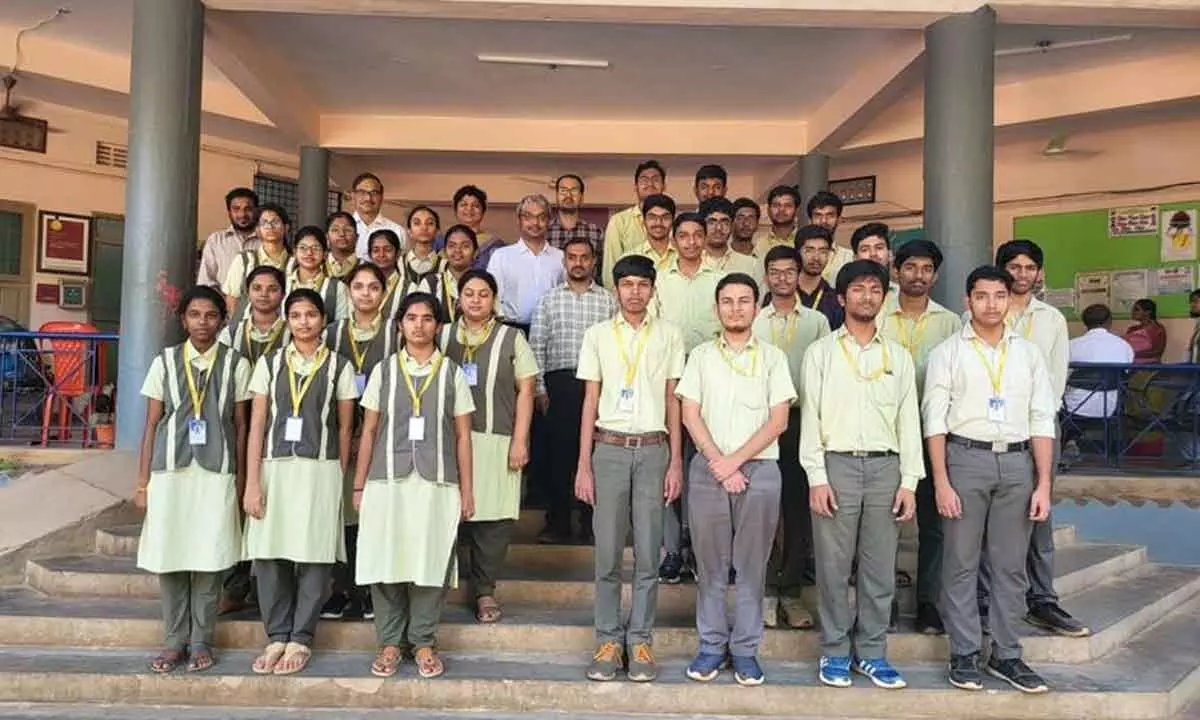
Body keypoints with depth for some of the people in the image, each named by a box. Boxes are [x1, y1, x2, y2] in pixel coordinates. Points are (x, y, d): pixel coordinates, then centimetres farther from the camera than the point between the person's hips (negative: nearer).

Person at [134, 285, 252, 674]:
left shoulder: (236, 365, 2)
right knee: (168, 556, 4)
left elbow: (241, 425, 5)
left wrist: (240, 481, 3)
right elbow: (151, 424, 7)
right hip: (169, 471, 1)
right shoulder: (165, 362, 6)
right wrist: (142, 482, 4)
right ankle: (175, 640, 17)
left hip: (216, 473, -1)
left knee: (209, 557, 1)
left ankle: (201, 641, 14)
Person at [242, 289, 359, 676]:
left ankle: (300, 639, 12)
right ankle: (277, 636, 15)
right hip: (274, 468, 1)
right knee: (270, 554, 1)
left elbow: (345, 428, 7)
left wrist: (339, 480, 4)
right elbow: (256, 426, 4)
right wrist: (252, 483, -3)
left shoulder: (339, 367, 5)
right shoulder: (269, 363, 8)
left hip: (320, 471, -1)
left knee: (313, 555, 0)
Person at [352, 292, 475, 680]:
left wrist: (467, 490, 4)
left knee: (431, 561, 1)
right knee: (386, 561, 2)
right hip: (387, 480, 1)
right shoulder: (383, 370, 10)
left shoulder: (452, 373, 8)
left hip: (437, 482, 0)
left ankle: (423, 642, 15)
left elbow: (463, 436, 7)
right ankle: (390, 642, 16)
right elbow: (369, 431, 10)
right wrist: (359, 485, 5)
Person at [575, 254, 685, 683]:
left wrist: (676, 462, 1)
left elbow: (672, 401, 7)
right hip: (609, 448, 0)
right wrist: (583, 465, 1)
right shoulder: (597, 335, 7)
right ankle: (608, 639, 12)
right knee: (607, 551, 2)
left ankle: (640, 640, 12)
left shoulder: (668, 336, 7)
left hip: (653, 449, 0)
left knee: (648, 551, 2)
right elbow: (590, 402, 6)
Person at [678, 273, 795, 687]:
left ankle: (745, 649, 14)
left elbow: (778, 420, -2)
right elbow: (690, 415, 2)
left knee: (751, 564, 4)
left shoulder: (773, 357, 6)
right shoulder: (701, 356, 9)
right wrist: (718, 463, -9)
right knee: (710, 563, 6)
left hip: (759, 469, -1)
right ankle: (712, 645, 17)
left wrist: (736, 460, -10)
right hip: (708, 468, 1)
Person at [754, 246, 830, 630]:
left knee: (798, 508, 4)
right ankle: (766, 589, 12)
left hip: (803, 418, 1)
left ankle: (792, 591, 14)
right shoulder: (753, 321, 8)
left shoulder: (817, 322, 10)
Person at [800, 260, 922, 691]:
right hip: (836, 464, -2)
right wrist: (817, 478, -8)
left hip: (885, 466, 3)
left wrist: (909, 482, 2)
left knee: (880, 568, 7)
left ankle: (871, 653, 19)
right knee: (833, 566, 3)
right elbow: (810, 417, -1)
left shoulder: (899, 357, 12)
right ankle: (835, 653, 16)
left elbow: (909, 422, 10)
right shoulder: (820, 352, 5)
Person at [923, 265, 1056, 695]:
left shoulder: (1028, 353, 9)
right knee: (961, 563, 3)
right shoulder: (948, 353, 1)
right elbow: (935, 420, -3)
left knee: (1011, 565, 9)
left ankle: (1006, 655, 20)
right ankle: (964, 655, 14)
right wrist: (941, 482, -9)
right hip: (965, 457, -2)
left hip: (1017, 461, 3)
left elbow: (1043, 421, 7)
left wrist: (1044, 483, 1)